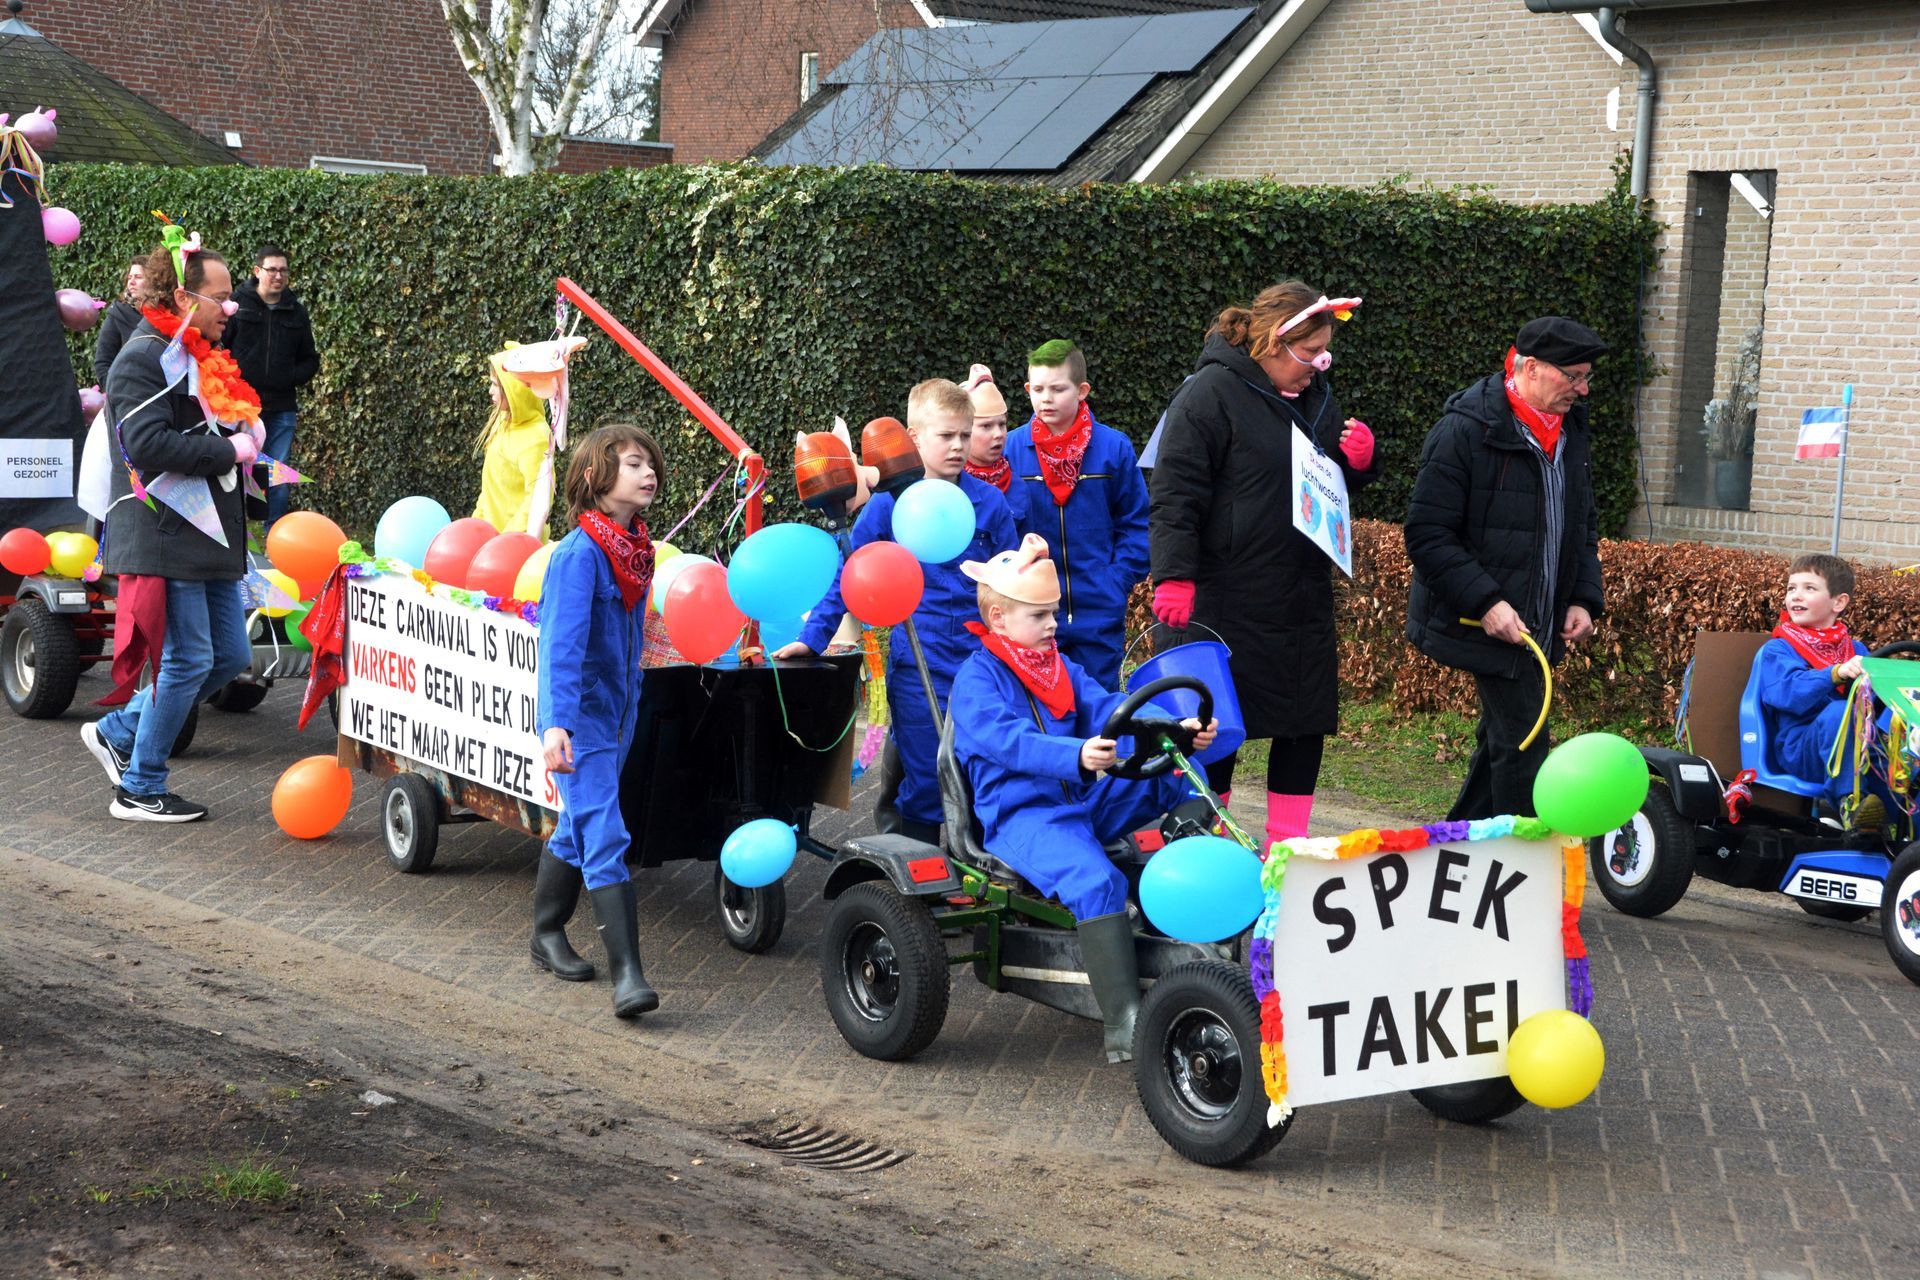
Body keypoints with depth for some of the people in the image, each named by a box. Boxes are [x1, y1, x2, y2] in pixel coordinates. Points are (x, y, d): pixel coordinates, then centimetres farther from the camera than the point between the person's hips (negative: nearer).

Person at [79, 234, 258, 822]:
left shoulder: (202, 359, 17)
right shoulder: (143, 359, -13)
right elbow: (148, 444, -25)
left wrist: (243, 427, 8)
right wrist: (231, 450, -18)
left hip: (211, 535, 10)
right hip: (165, 536, -10)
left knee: (231, 654, 11)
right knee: (189, 660, -6)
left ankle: (116, 731, 24)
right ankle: (139, 790, 8)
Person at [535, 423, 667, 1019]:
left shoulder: (636, 547, 7)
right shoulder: (579, 553, -18)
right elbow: (561, 642, -27)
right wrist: (557, 723, -37)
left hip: (617, 711, 8)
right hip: (578, 717, -8)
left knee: (577, 828, 19)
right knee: (604, 839, -13)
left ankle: (548, 935, 36)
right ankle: (627, 974, -16)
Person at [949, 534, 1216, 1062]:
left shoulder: (1061, 667, 19)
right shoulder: (977, 677, -6)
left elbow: (1107, 708, 5)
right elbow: (1005, 738, -24)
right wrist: (1075, 756, -43)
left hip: (1084, 800, 8)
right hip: (1020, 815, -8)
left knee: (1171, 782, -7)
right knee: (1095, 881, -32)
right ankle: (1125, 1025, -36)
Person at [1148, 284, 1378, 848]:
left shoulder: (1316, 395, 13)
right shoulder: (1212, 393, -10)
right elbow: (1175, 491, -14)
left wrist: (1357, 462, 3)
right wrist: (1175, 577, -20)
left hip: (1304, 599, 7)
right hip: (1228, 600, -7)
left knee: (1308, 723, 7)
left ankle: (1287, 848, 16)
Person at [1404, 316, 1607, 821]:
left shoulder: (1569, 431, 11)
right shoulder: (1465, 432, -14)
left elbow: (1583, 529, 21)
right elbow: (1427, 535, -17)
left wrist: (1584, 599, 6)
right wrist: (1486, 602, -24)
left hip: (1538, 627, 8)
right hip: (1487, 622, -8)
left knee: (1503, 737, 15)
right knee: (1522, 742, -12)